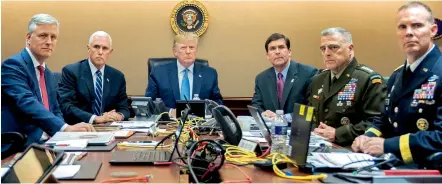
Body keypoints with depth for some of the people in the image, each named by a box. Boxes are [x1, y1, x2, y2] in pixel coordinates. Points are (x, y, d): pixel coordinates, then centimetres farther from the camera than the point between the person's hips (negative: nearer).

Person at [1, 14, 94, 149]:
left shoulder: (49, 75, 17)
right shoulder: (12, 65, -9)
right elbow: (27, 103, -24)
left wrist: (68, 131, -4)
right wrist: (66, 128, -35)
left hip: (47, 143, 8)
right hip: (20, 147, -8)